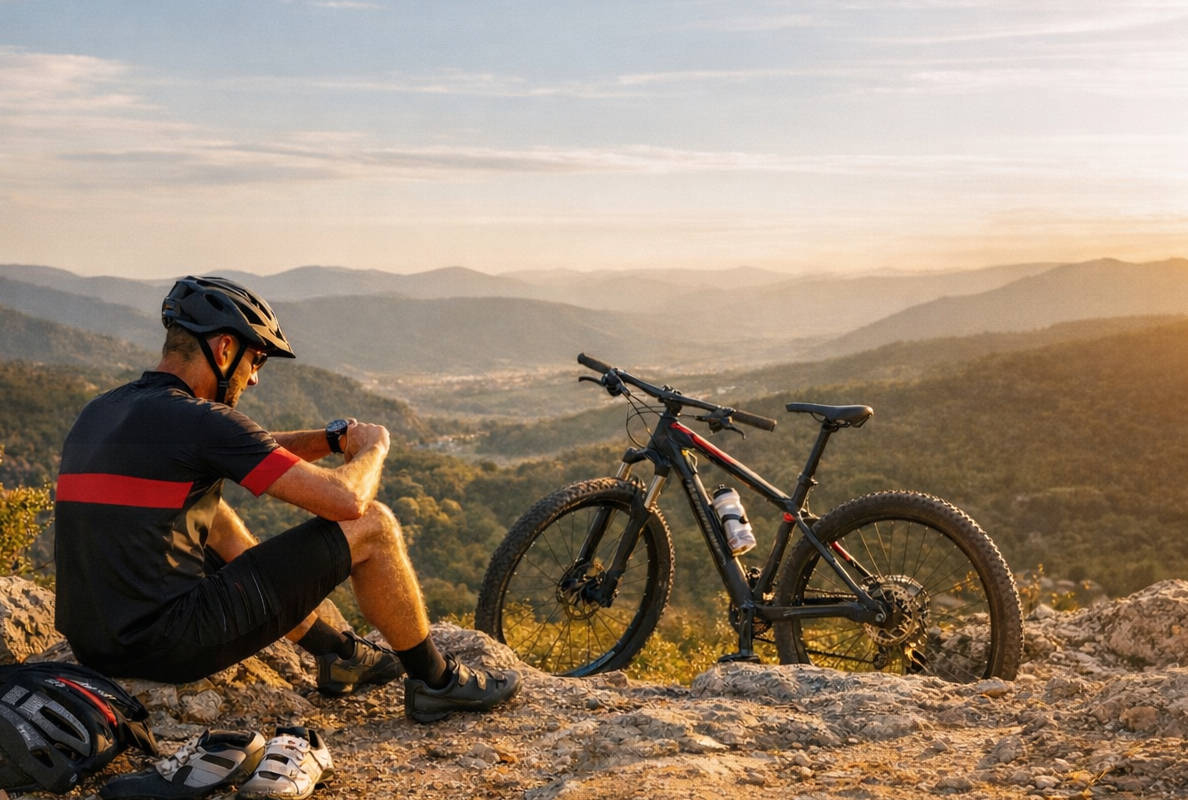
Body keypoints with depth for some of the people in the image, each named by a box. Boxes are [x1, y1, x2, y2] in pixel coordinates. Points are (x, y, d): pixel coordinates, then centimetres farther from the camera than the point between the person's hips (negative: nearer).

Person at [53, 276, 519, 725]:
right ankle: (437, 681, 19)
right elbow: (346, 499, -13)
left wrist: (332, 439, 19)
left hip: (95, 649, 9)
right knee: (372, 526, -2)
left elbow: (252, 452, 27)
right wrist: (373, 448, 8)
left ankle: (338, 654, 34)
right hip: (171, 648, -9)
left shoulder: (99, 412, 13)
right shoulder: (198, 419, -14)